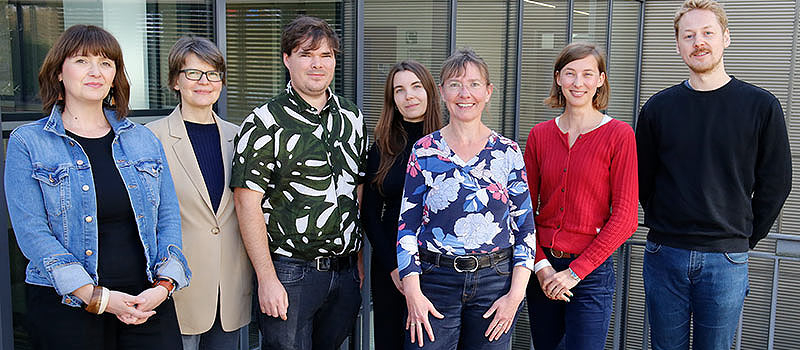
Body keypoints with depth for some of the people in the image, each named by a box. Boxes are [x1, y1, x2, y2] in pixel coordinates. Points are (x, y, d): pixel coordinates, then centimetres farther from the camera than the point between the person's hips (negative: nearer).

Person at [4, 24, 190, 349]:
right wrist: (97, 297, -16)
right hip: (65, 306, -2)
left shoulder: (144, 140, 9)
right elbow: (31, 231, -9)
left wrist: (163, 285, -9)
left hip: (149, 301, 3)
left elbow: (169, 218, 7)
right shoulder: (27, 143, 0)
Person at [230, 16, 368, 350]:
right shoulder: (265, 123, -9)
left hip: (345, 272, 5)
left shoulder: (352, 117, 9)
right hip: (290, 272, -5)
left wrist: (358, 258, 14)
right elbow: (248, 204, -13)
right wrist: (267, 280, -17)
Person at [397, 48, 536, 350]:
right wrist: (412, 292, -8)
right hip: (436, 280, 0)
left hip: (496, 281, 1)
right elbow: (407, 224, 0)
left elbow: (525, 226, 2)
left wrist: (516, 293, -5)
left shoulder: (508, 152, 1)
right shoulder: (425, 151, 0)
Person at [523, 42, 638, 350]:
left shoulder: (619, 135, -6)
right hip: (543, 267, 4)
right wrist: (541, 264, -7)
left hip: (591, 271, -3)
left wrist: (575, 271, -11)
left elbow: (625, 218, -9)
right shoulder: (540, 135, 4)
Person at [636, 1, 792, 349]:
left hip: (726, 260, -1)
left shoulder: (761, 106, -1)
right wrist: (665, 227, 7)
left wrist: (745, 237, 5)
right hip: (663, 256, 2)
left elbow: (776, 183, 3)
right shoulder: (658, 108, 4)